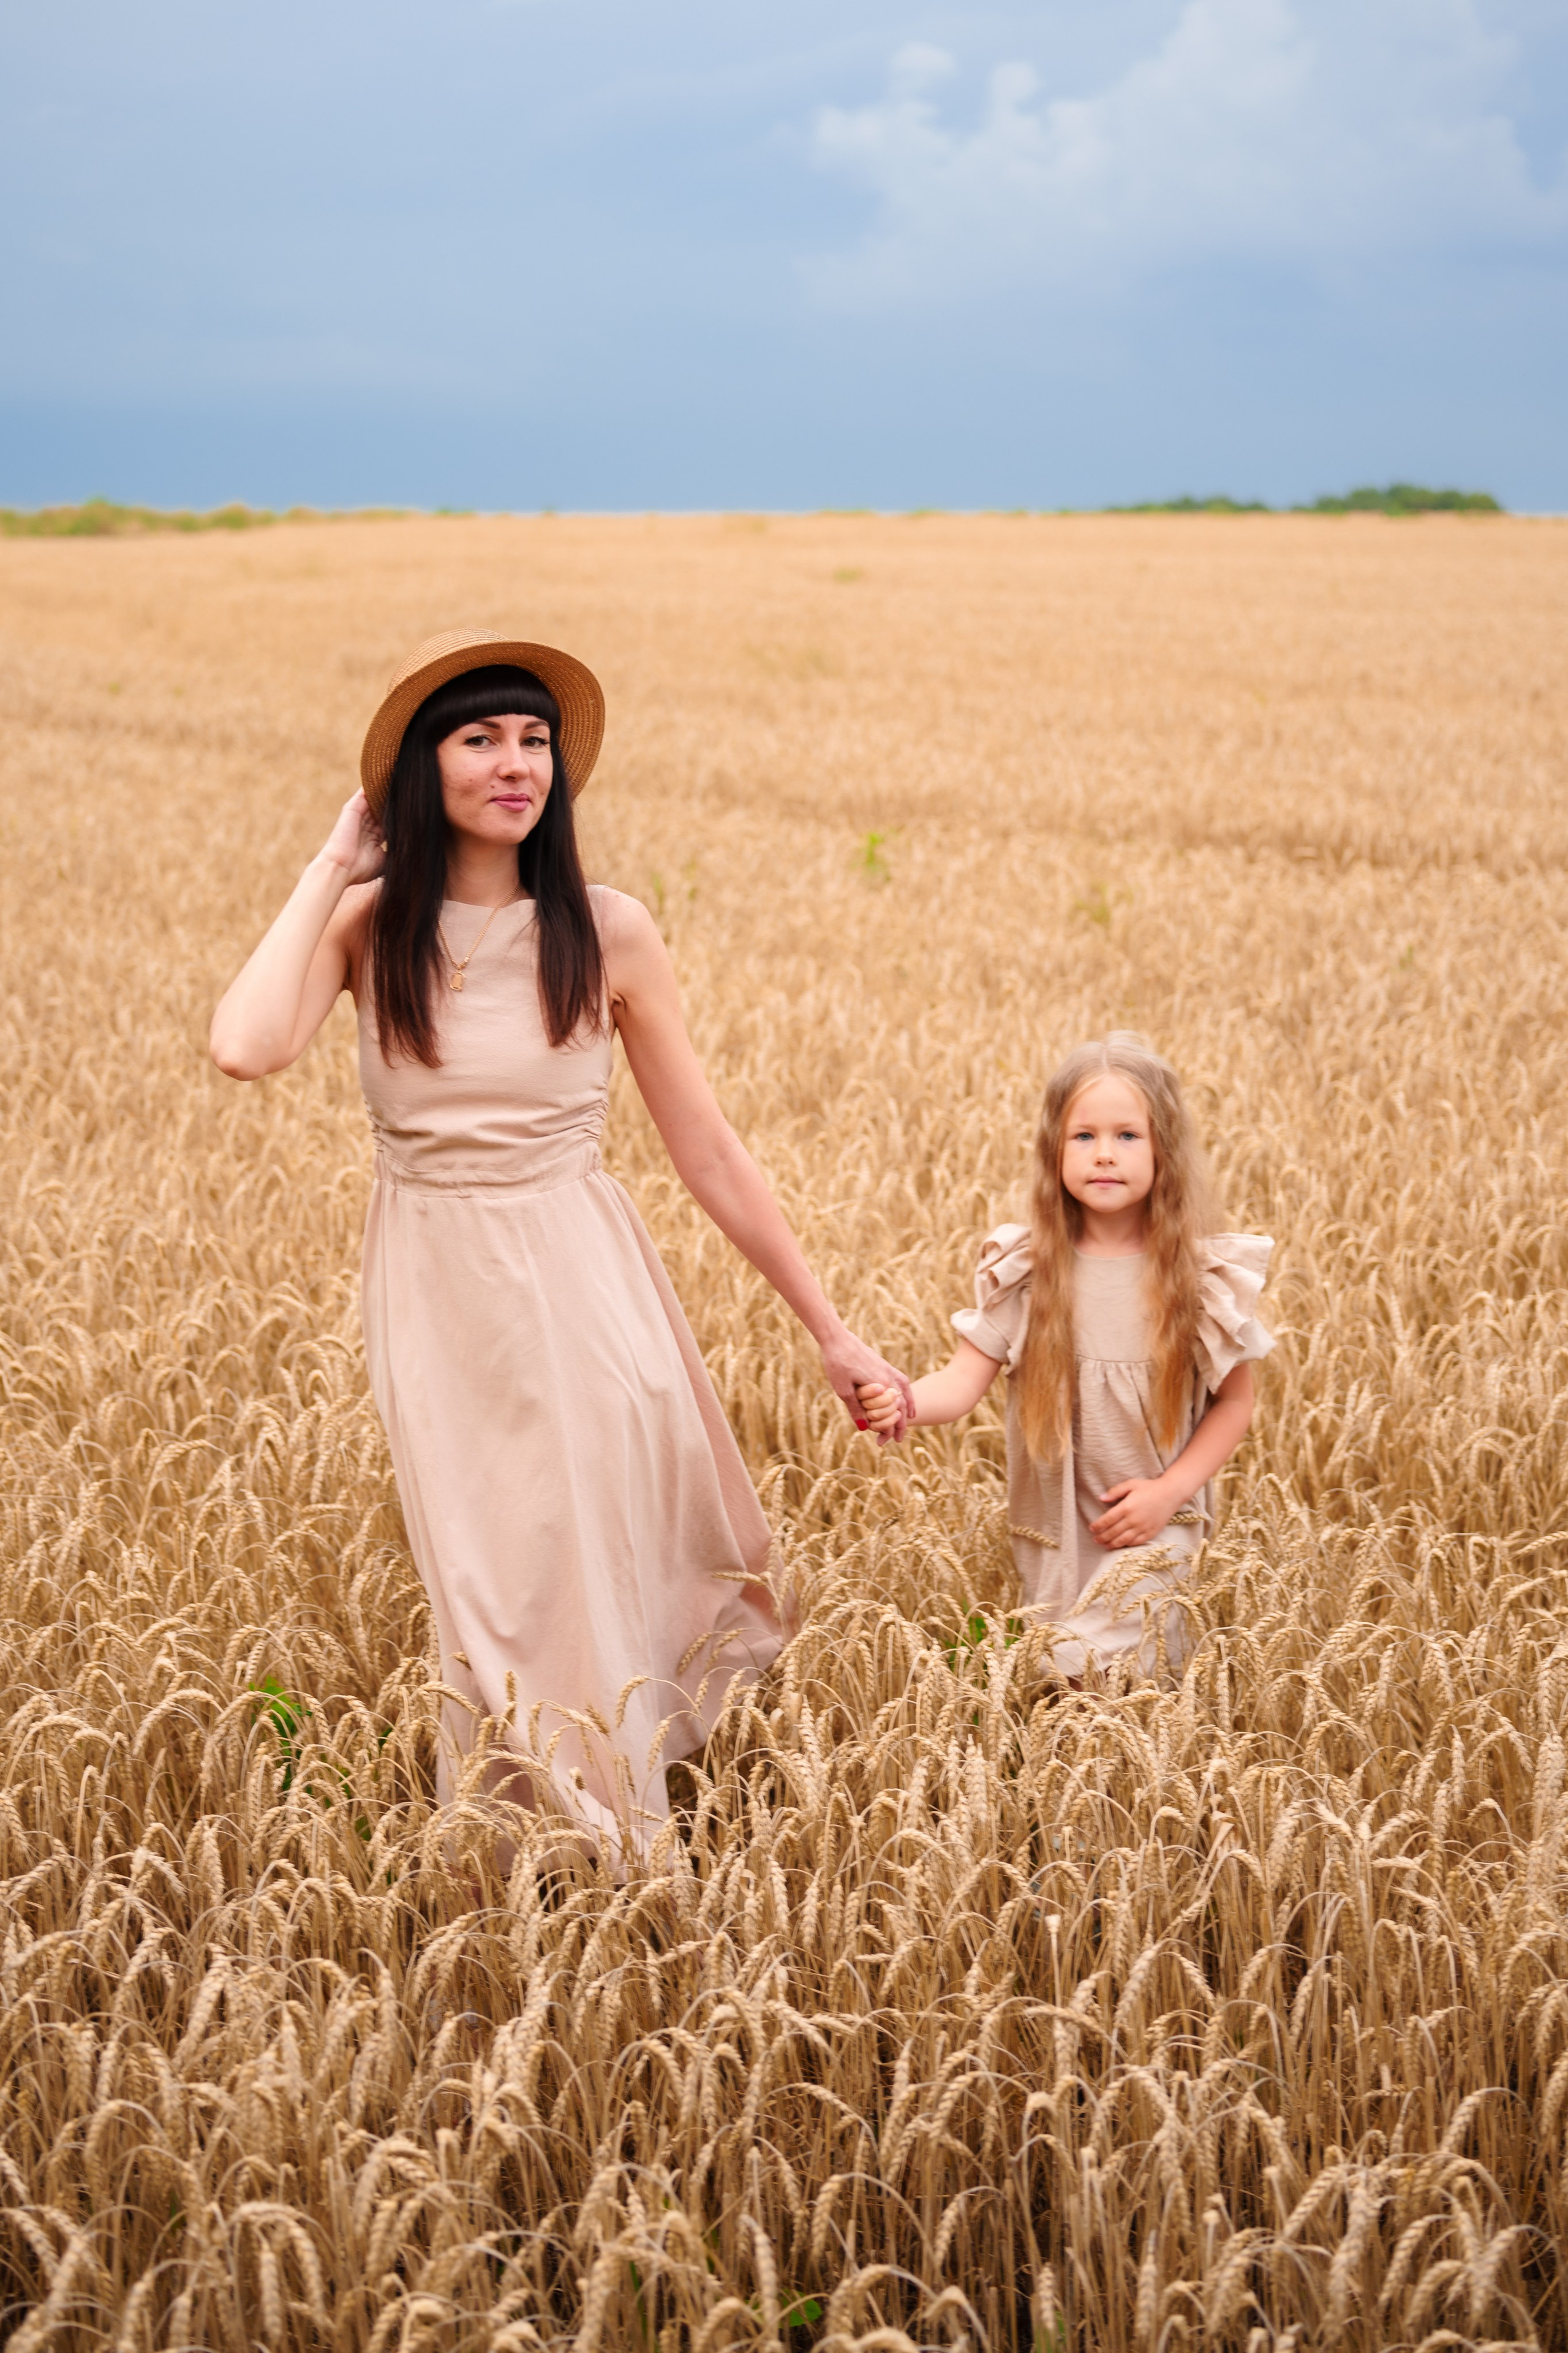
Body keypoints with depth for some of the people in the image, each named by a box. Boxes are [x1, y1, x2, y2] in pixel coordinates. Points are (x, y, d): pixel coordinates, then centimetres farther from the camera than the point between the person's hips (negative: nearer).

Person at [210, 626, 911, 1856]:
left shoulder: (607, 933, -6)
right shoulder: (369, 923, -4)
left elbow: (711, 1152, -1)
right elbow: (246, 1048, -25)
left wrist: (832, 1330, 0)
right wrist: (335, 865, -13)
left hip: (580, 1288, -1)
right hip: (434, 1292, 1)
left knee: (600, 1594, 6)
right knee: (485, 1598, 11)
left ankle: (614, 1859, 27)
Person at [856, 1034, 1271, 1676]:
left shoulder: (1203, 1277, -9)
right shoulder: (1024, 1271, -7)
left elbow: (1235, 1401, -1)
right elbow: (965, 1380, -10)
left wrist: (1170, 1490, -12)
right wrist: (903, 1401, -32)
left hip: (1153, 1526, -2)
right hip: (1050, 1527, 2)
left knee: (1094, 1669, -16)